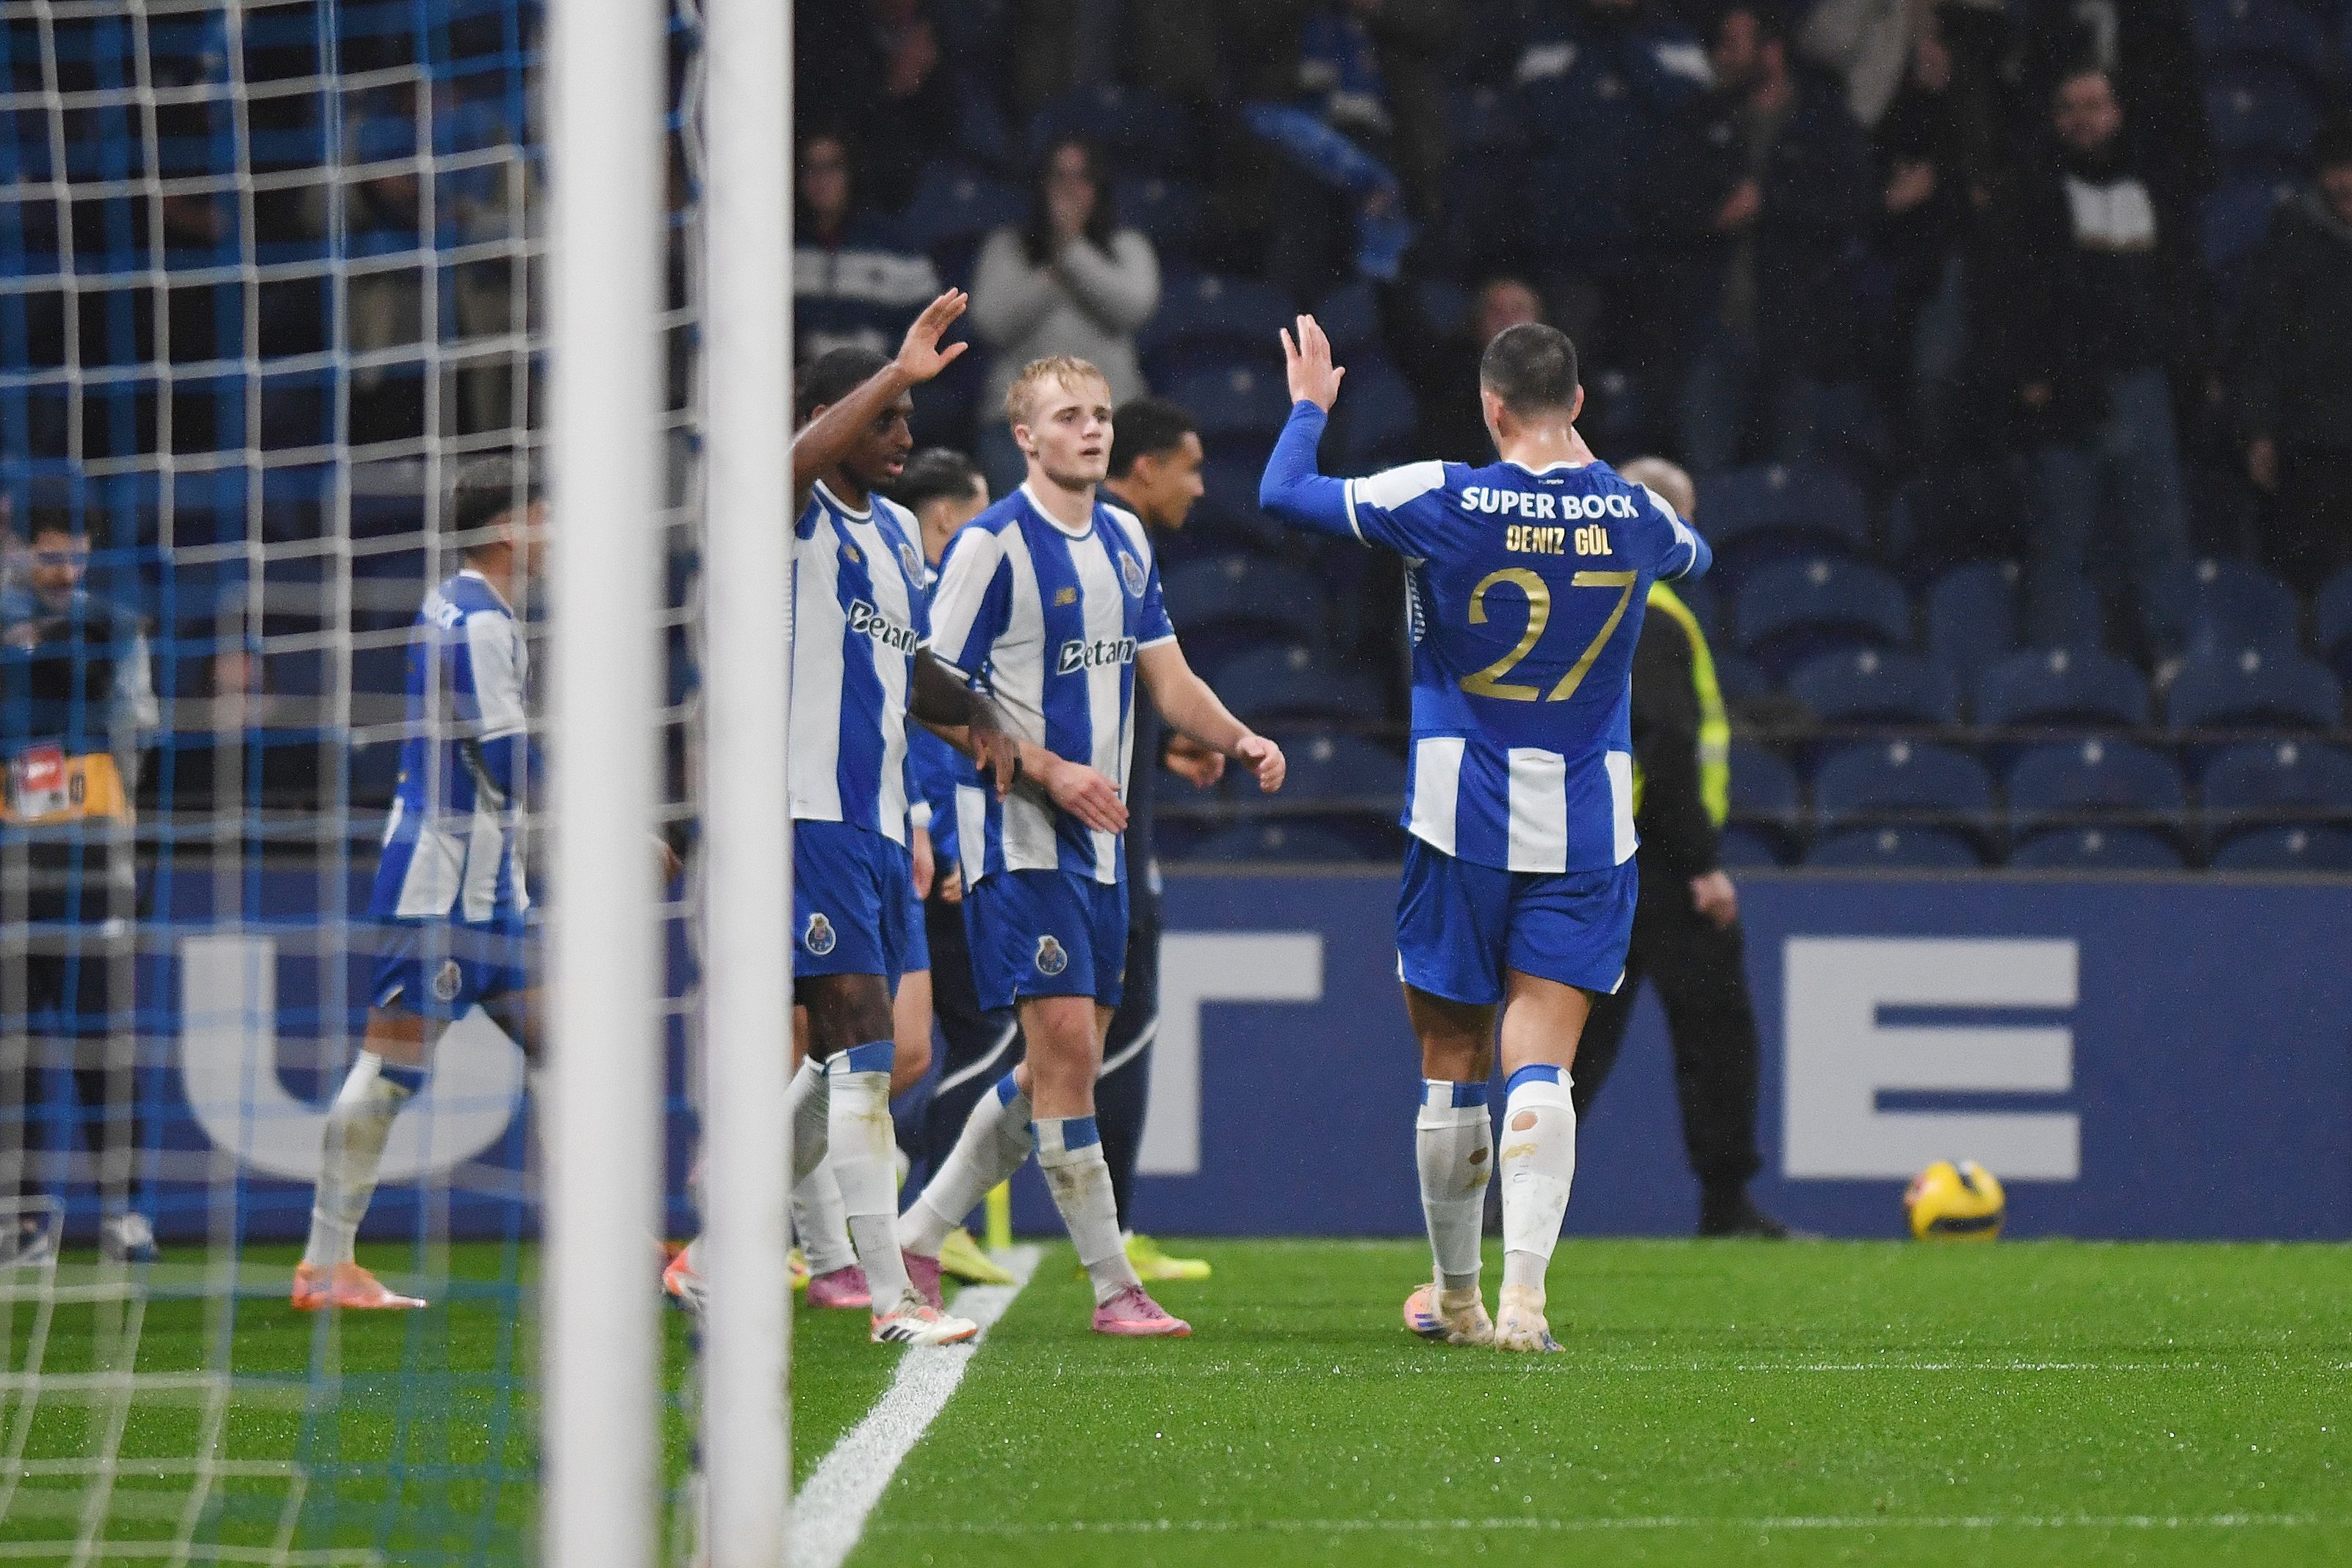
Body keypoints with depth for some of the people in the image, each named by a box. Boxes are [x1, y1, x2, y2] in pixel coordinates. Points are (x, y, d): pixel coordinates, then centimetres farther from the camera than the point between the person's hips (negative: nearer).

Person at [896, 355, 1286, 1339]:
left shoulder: (1125, 540, 13)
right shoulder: (992, 546, -11)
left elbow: (1164, 677, 18)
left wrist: (1240, 741, 0)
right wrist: (1049, 773, -21)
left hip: (1097, 841, 8)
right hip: (1019, 840, -8)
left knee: (1061, 1063, 9)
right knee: (1065, 1046, -11)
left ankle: (917, 1237, 20)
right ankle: (1113, 1288, -9)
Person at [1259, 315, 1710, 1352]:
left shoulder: (1439, 500, -9)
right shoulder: (1636, 516, 0)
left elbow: (1281, 495, -1)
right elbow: (1693, 556, 26)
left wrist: (1309, 404, 18)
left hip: (1460, 821, -1)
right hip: (1588, 827, 1)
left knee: (1451, 1068, 12)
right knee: (1540, 1067, -5)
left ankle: (1455, 1295, 24)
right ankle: (1524, 1293, -22)